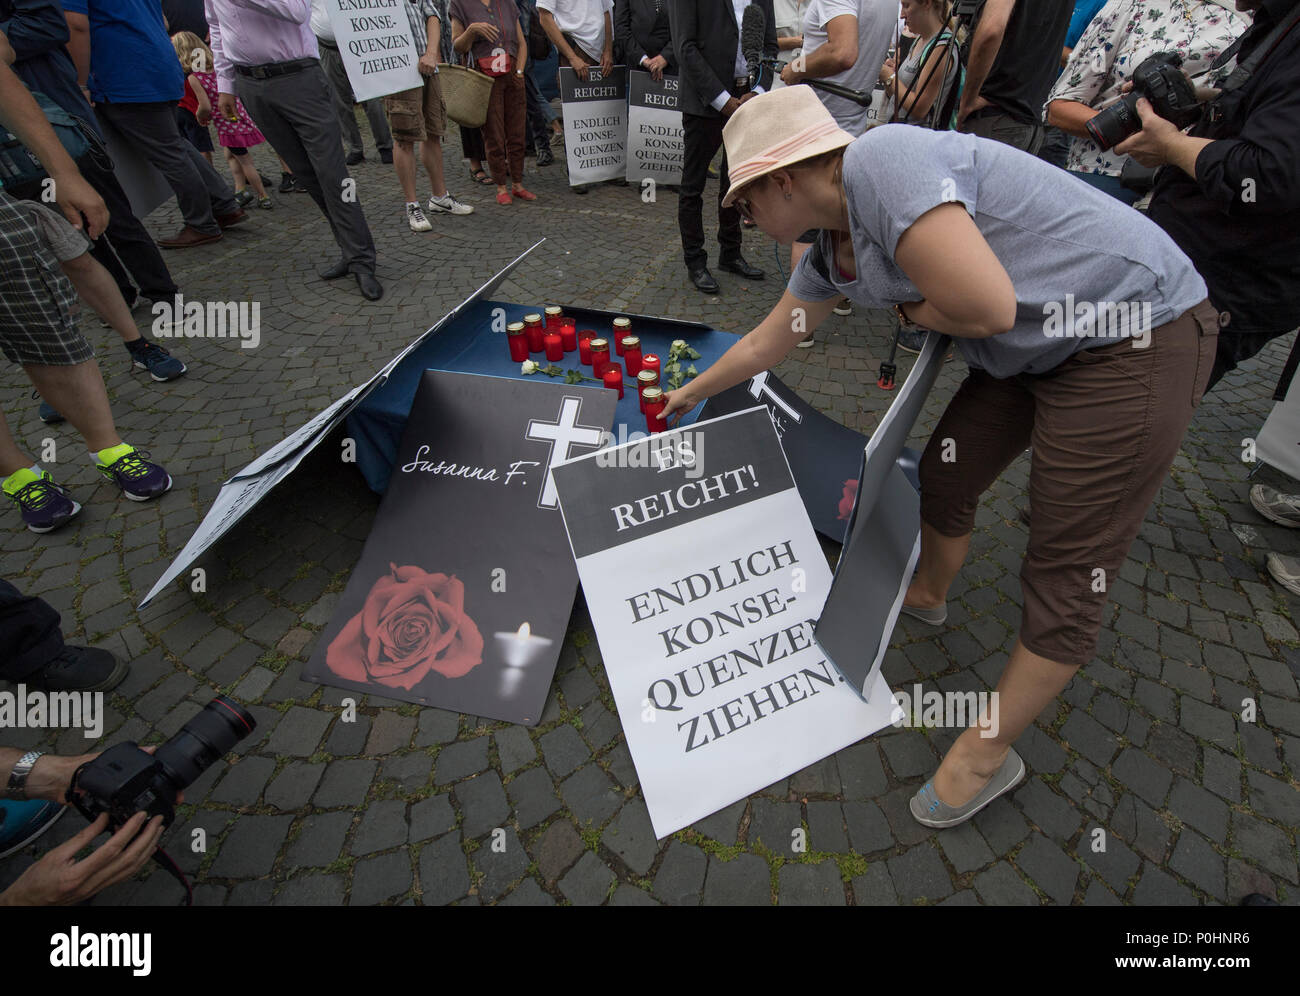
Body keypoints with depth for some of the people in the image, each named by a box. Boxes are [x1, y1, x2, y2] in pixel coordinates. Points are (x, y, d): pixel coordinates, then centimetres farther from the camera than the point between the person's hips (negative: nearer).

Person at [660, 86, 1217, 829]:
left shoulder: (880, 162, -23)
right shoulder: (833, 253, 5)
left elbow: (985, 307, -31)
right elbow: (765, 343, 19)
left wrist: (908, 307, -9)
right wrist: (690, 395, 31)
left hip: (1136, 342, -8)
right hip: (1038, 348, 9)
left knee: (1067, 580, -1)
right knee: (946, 475, 18)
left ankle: (989, 754, 15)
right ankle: (928, 594, 46)